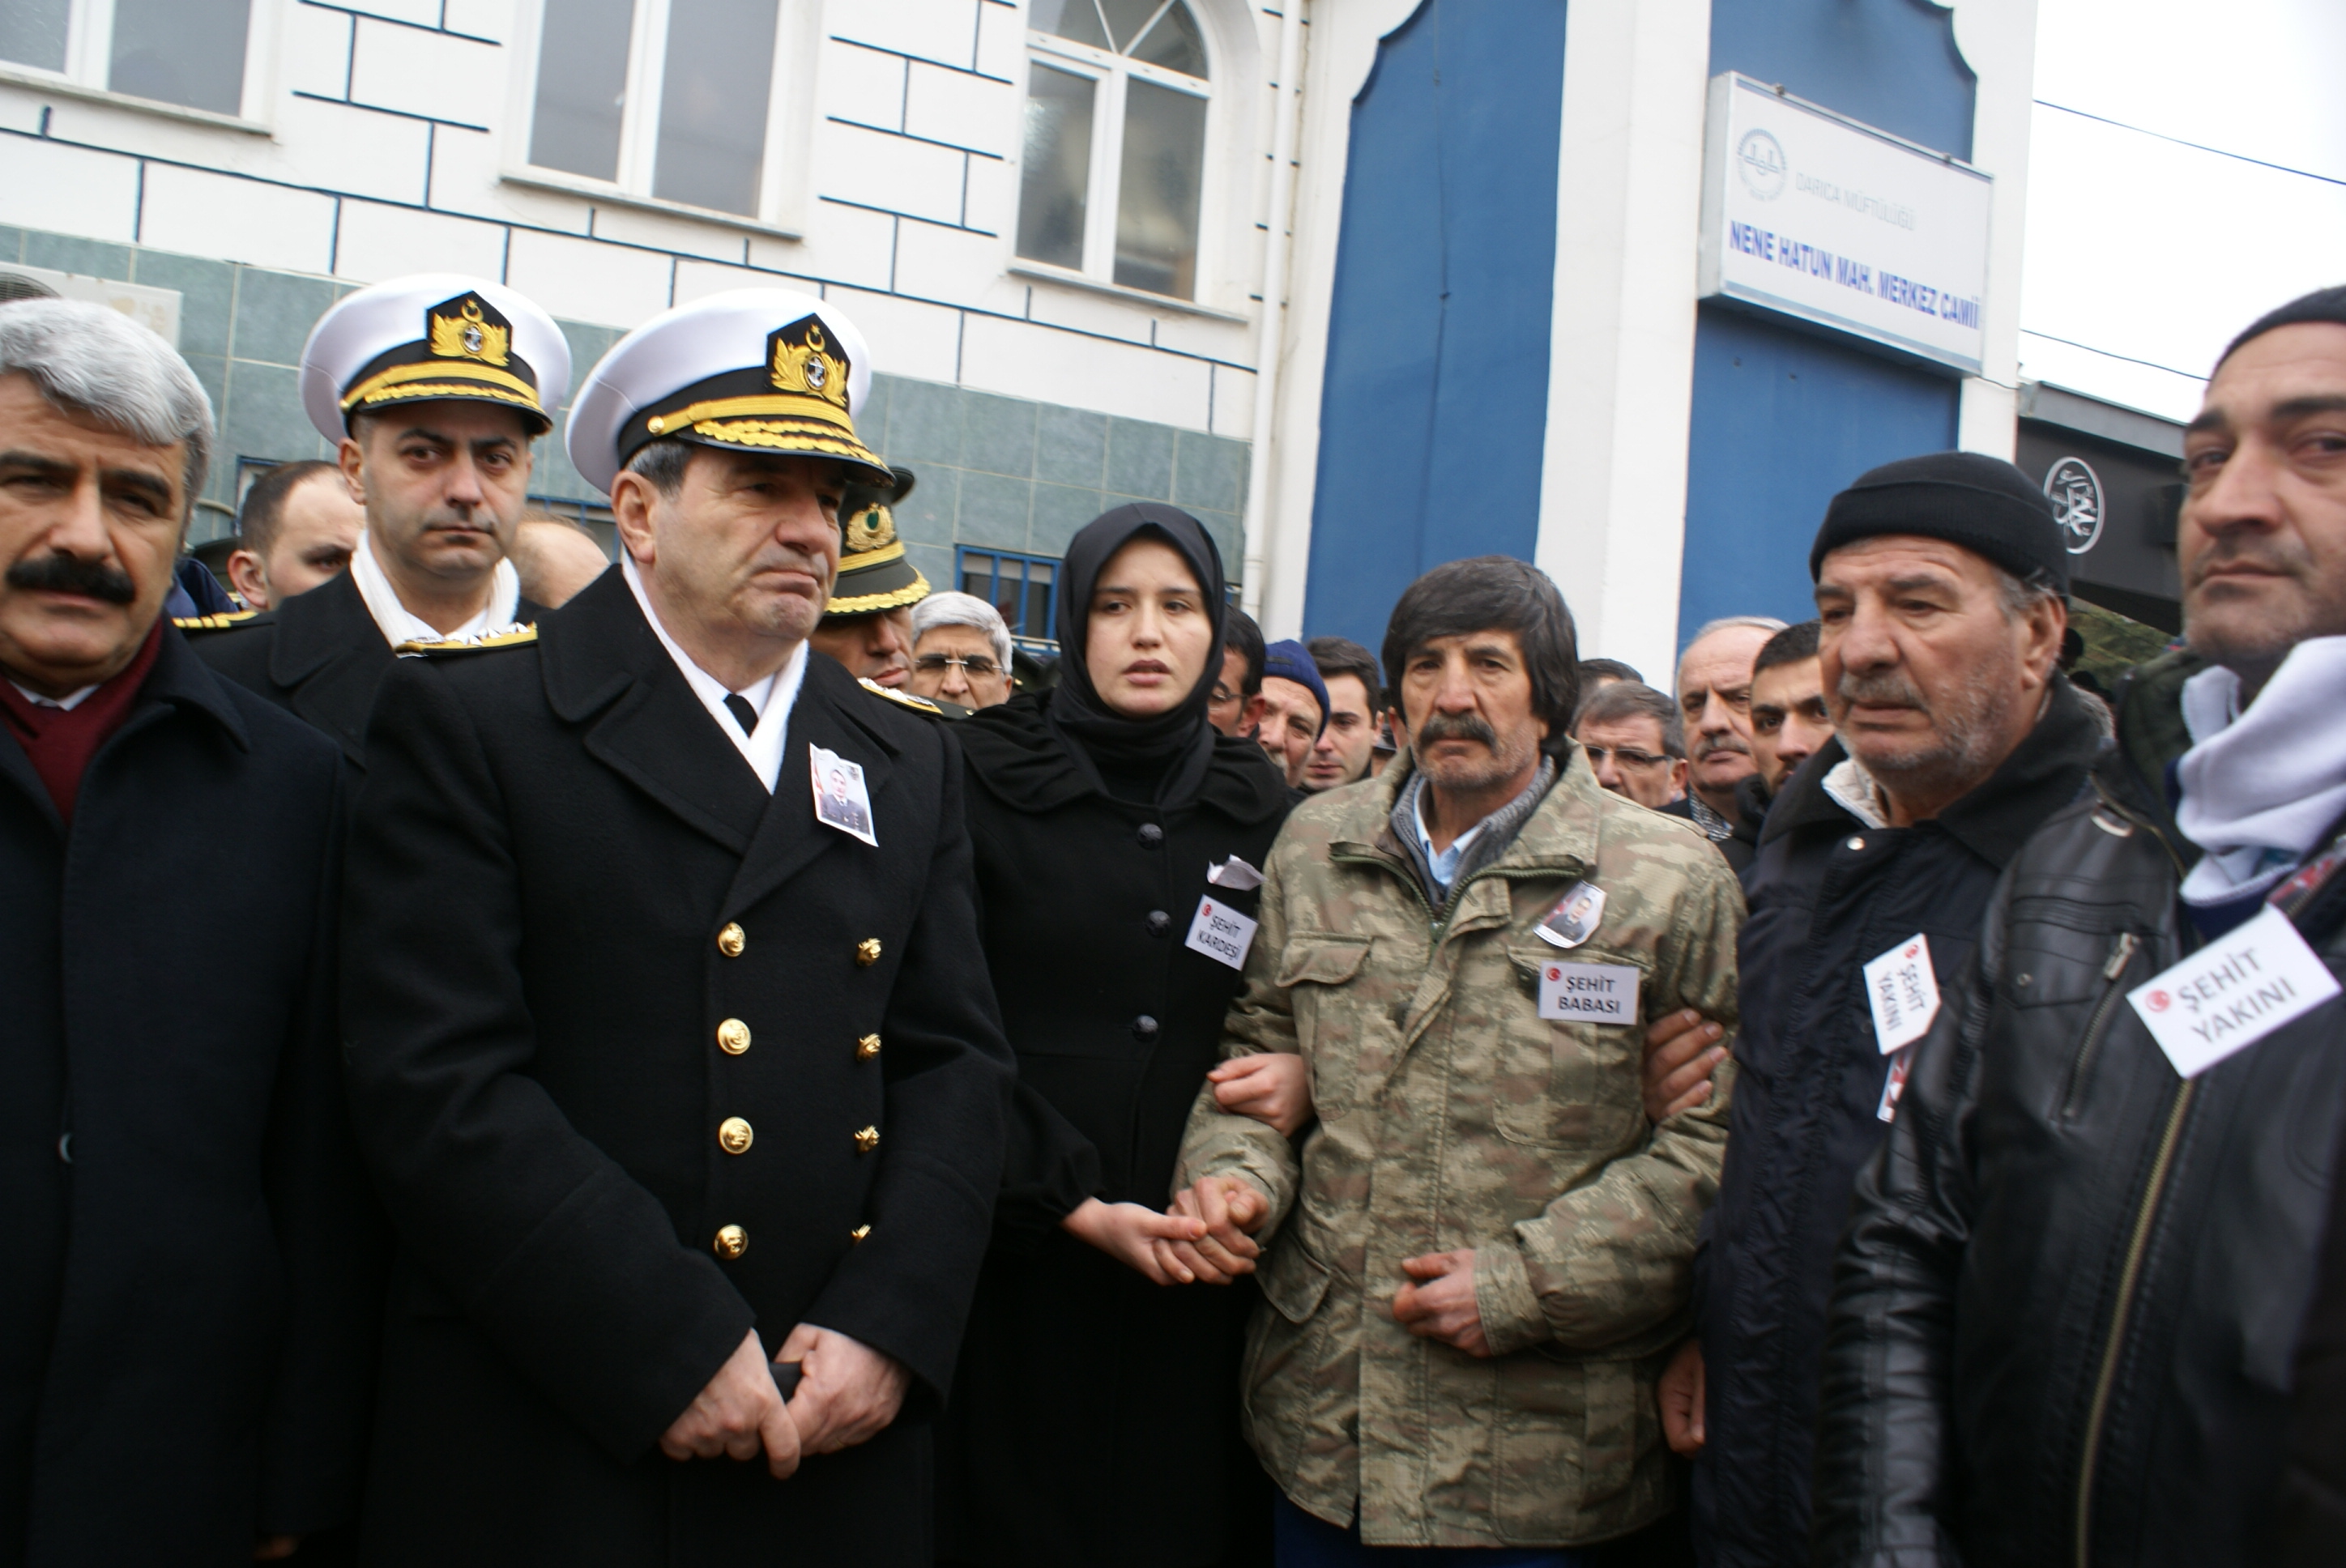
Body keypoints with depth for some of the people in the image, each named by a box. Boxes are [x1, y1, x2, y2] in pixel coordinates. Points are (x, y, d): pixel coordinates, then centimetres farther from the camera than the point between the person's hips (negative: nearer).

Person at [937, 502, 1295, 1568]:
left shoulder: (1259, 809, 9)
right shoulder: (987, 780, -2)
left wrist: (1306, 1075, -5)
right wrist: (1071, 1203, -12)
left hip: (1194, 1271, 3)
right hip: (1017, 1261, -3)